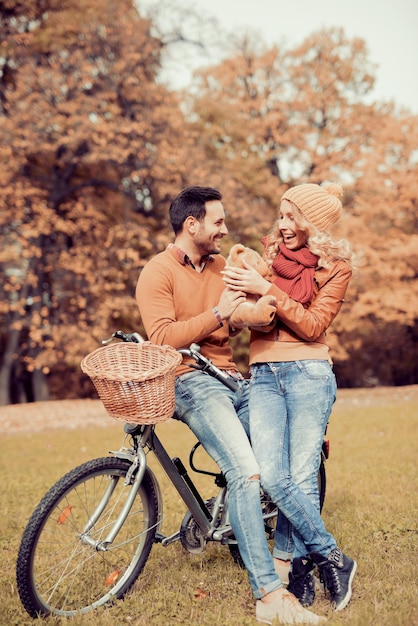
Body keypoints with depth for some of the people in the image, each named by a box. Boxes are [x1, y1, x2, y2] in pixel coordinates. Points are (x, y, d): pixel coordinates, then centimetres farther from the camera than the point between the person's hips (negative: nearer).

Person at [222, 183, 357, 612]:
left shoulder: (336, 267, 4)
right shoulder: (268, 254, 15)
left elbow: (313, 325, -8)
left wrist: (267, 290, -16)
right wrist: (240, 277, 1)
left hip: (308, 373, -3)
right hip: (263, 376, 3)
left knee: (301, 477, -6)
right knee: (272, 476, -10)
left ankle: (295, 565, 11)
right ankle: (332, 558, 3)